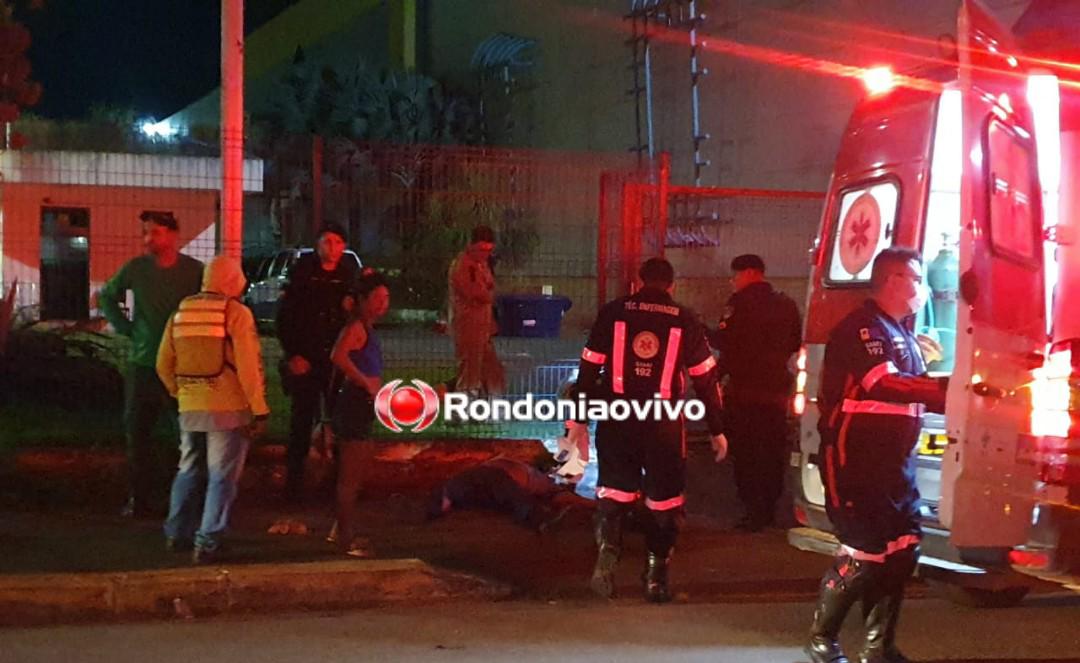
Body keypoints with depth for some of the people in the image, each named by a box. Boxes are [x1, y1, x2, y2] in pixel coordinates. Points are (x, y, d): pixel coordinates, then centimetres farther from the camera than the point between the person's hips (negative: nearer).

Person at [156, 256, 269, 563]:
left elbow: (164, 365, 12)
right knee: (222, 477, 2)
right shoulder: (236, 313, -9)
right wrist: (260, 410, -10)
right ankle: (208, 542, -2)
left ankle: (177, 533, 24)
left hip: (190, 408, 5)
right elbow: (249, 367, -14)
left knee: (189, 471, 21)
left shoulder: (181, 312, 7)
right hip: (228, 408, -5)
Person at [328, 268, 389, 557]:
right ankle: (345, 538, 4)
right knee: (350, 476, -2)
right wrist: (365, 382, -27)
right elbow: (338, 356, -35)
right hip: (354, 403, -10)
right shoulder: (356, 327, -17)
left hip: (362, 406, 10)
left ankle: (343, 531, 31)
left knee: (352, 475, 20)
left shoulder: (367, 327, 12)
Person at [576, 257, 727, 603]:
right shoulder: (685, 320, 2)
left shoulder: (613, 312, 3)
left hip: (616, 419, 1)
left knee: (614, 491, 12)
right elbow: (705, 378, 4)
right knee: (664, 498, 11)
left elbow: (589, 368, 2)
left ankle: (607, 552, -10)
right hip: (664, 423, -1)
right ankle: (656, 575, 12)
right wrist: (717, 429, 11)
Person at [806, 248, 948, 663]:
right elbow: (885, 385, -28)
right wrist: (948, 386, -30)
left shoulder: (902, 334, 18)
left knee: (902, 550, 7)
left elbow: (917, 394, 22)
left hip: (893, 463, 9)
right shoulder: (862, 329, -14)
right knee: (863, 554, -9)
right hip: (855, 461, -9)